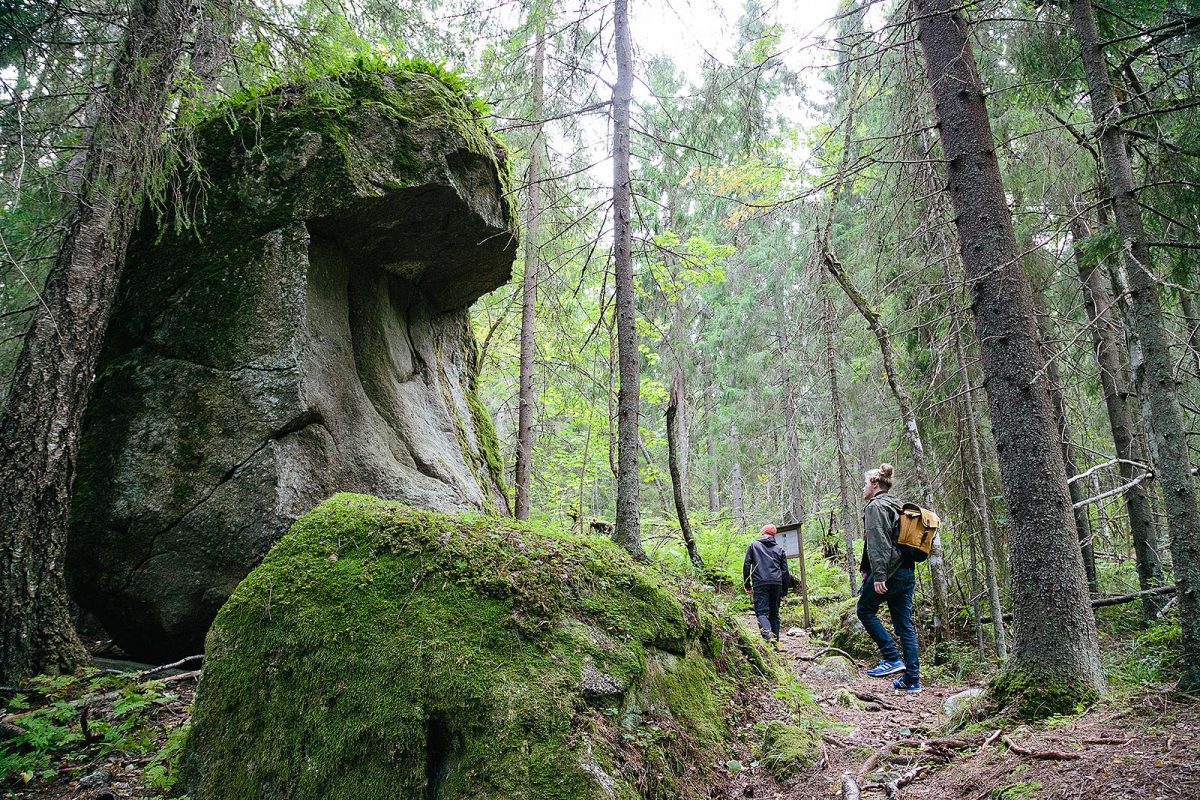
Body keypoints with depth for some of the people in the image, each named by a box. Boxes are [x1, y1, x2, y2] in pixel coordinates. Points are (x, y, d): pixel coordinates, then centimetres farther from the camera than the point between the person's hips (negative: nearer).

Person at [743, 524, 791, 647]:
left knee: (761, 612, -7)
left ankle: (768, 635, -32)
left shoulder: (754, 545, 11)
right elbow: (785, 572, 15)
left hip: (760, 583, -3)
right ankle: (775, 640, 9)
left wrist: (747, 585, 8)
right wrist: (784, 591, 20)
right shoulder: (779, 549, 18)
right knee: (774, 613, 13)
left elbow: (746, 565, 4)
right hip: (777, 584, 3)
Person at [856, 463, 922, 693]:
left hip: (888, 571, -9)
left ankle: (892, 658, -1)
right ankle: (912, 679, 10)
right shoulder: (896, 506, 20)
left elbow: (877, 544, -18)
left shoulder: (875, 506, -8)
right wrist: (866, 569, 24)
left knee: (865, 610, 8)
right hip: (907, 572, 9)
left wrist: (878, 576, -22)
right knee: (905, 625, 9)